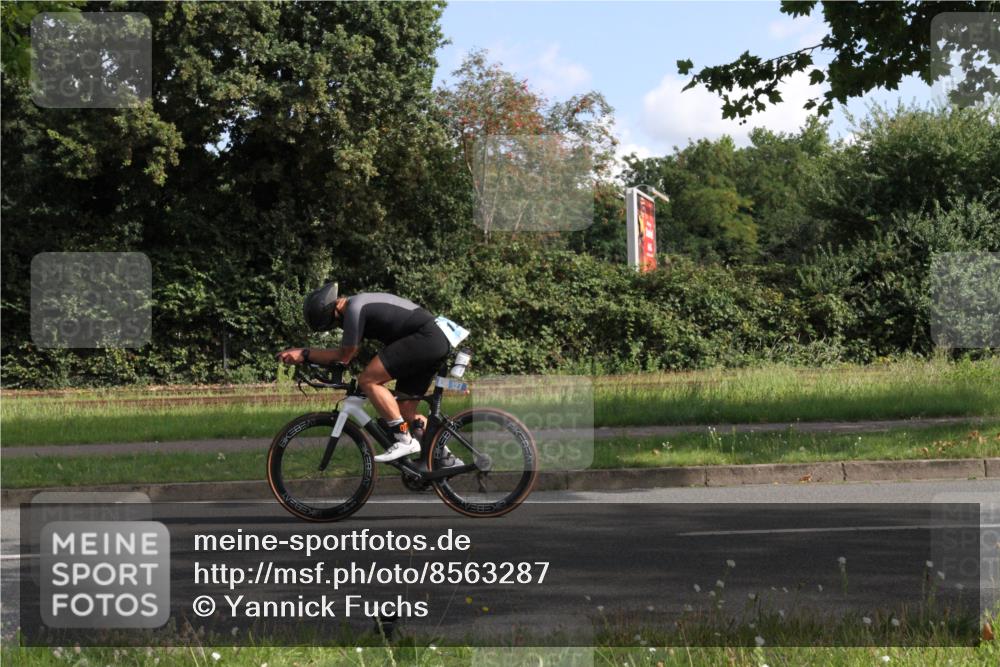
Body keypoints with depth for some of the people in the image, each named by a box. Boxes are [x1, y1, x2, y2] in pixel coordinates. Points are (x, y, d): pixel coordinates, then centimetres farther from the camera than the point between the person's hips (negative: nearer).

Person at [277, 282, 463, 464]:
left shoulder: (354, 309, -15)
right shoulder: (360, 303, 16)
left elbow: (344, 356, -6)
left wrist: (304, 354, 1)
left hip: (425, 339, -11)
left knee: (367, 381, -14)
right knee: (405, 412, 12)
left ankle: (405, 441, -13)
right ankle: (446, 457, 18)